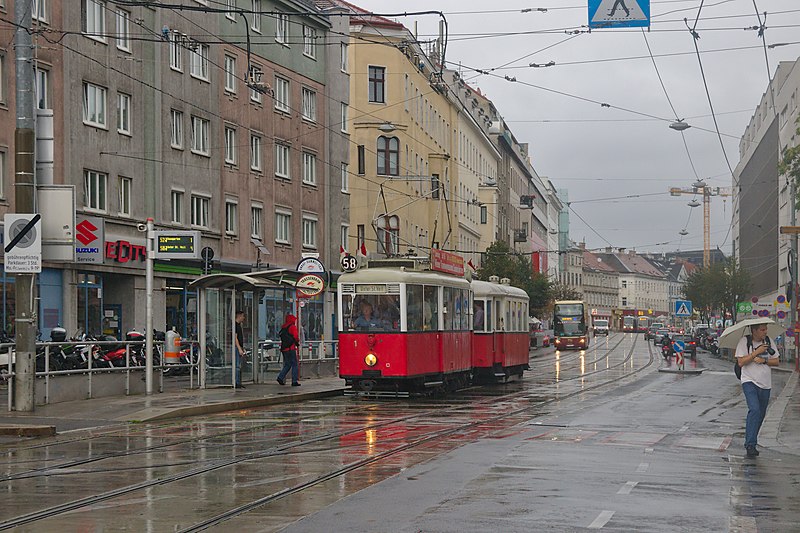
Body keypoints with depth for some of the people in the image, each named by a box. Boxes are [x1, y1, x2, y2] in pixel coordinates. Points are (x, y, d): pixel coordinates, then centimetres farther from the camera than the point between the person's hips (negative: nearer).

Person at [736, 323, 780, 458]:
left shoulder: (768, 341, 5)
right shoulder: (744, 342, -7)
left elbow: (776, 361, 7)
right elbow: (741, 362, -13)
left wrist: (764, 360, -11)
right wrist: (757, 352, -18)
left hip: (765, 384, 5)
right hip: (749, 382, -5)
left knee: (761, 414, 10)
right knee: (754, 410, -22)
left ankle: (751, 440, 28)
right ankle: (750, 444, -23)